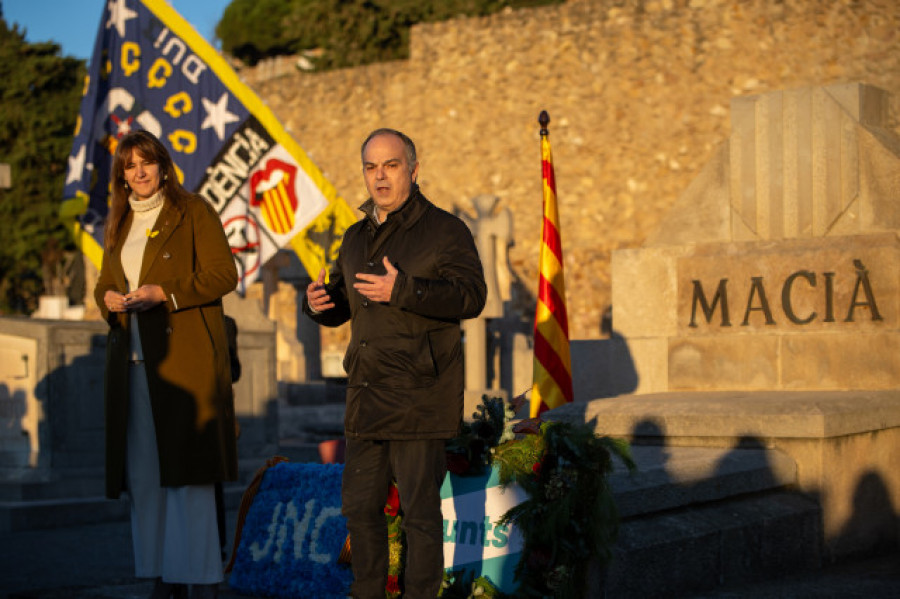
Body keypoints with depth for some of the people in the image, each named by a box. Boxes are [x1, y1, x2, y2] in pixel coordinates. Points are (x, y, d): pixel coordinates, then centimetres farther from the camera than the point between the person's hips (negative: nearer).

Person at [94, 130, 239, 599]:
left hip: (184, 358, -6)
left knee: (187, 467, -9)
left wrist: (165, 292, -15)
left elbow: (223, 275, -6)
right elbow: (104, 283, 25)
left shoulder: (193, 212, 1)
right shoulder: (119, 225, 19)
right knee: (143, 472, 4)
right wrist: (108, 298, 2)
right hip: (133, 360, 6)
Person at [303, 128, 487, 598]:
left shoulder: (444, 230, -5)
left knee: (420, 510, -1)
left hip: (419, 397, -7)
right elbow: (342, 306, 24)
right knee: (359, 506, 13)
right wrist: (318, 303, 0)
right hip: (366, 398, 7)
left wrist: (403, 291, -27)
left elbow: (471, 295, -17)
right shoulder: (356, 238, 16)